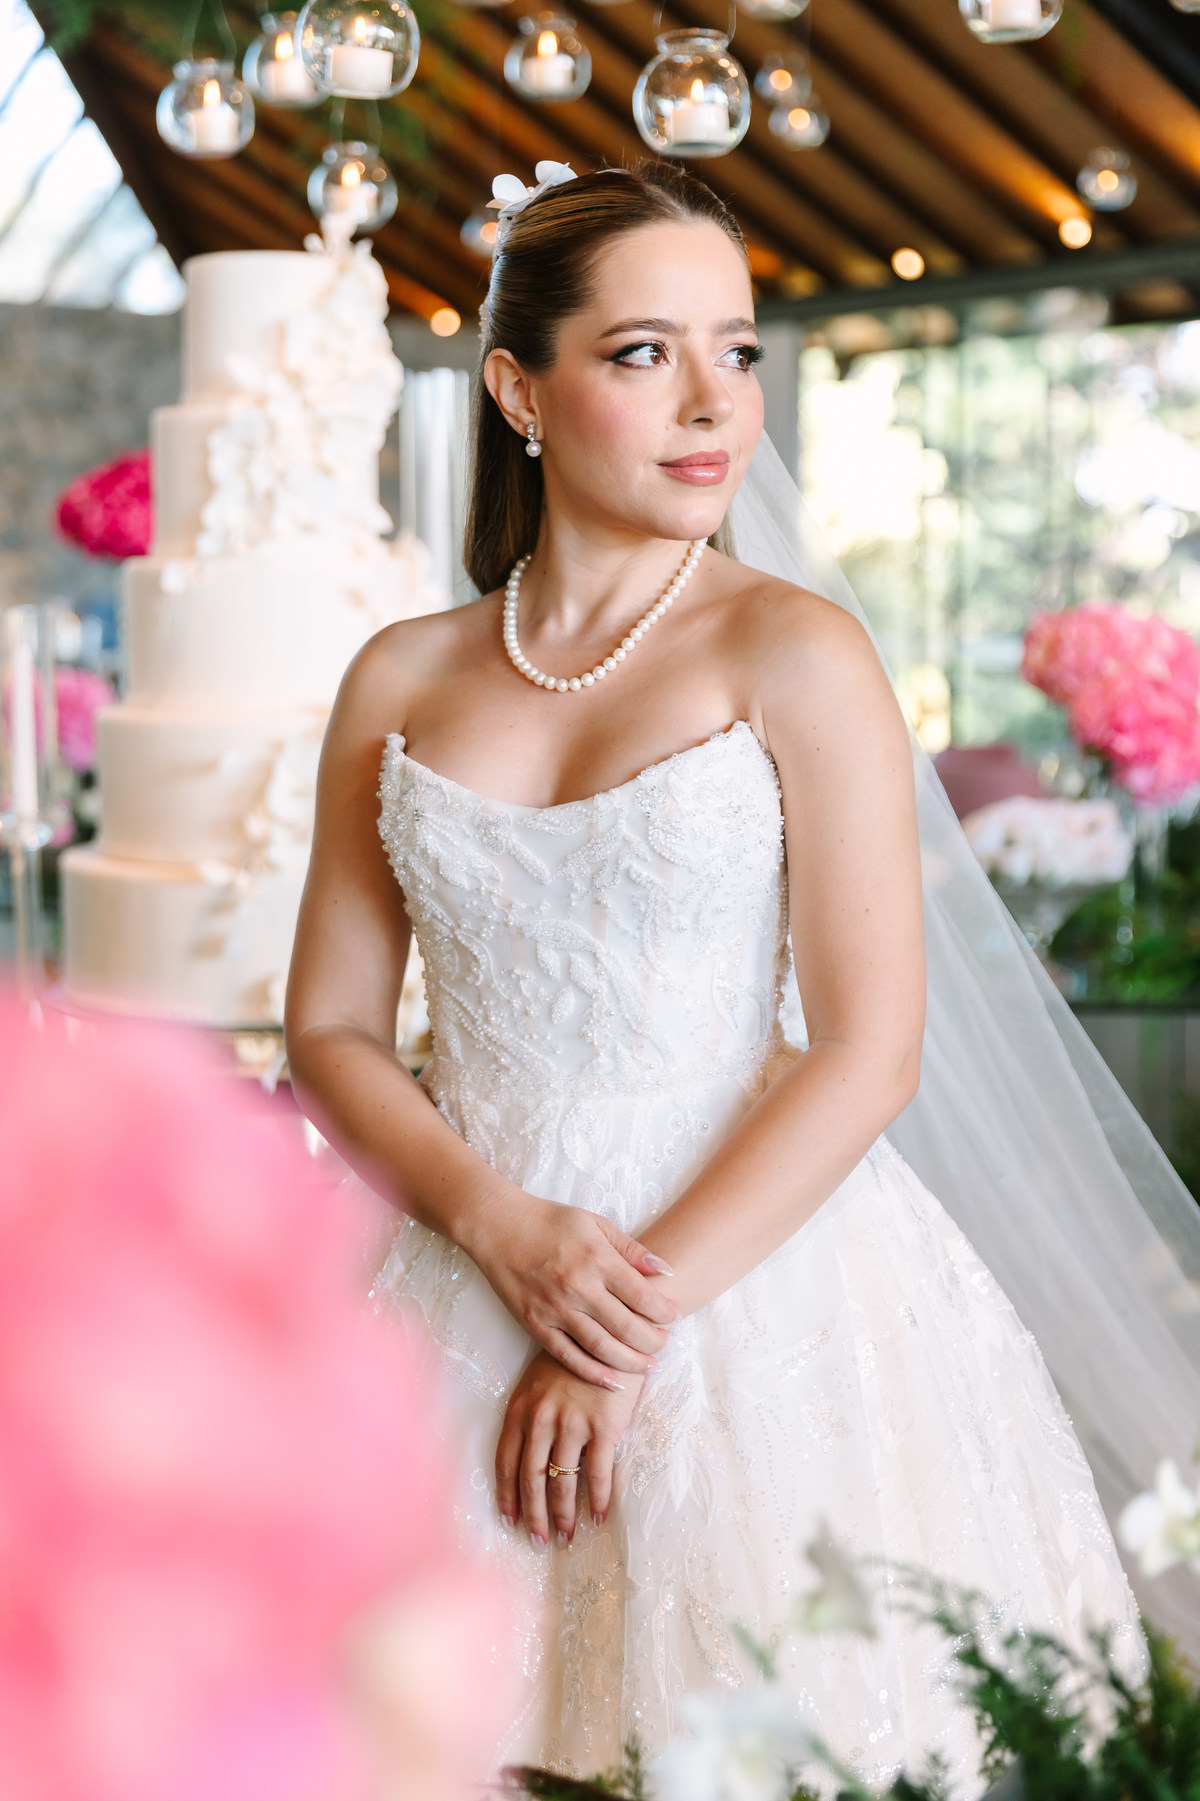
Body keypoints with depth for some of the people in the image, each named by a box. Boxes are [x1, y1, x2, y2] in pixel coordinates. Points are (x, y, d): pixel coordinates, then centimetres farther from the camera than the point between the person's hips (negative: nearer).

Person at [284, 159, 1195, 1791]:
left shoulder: (797, 656, -6)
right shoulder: (401, 681, 5)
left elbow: (870, 1054, -10)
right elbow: (331, 1030, 6)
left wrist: (635, 1324, -14)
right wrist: (508, 1230, -11)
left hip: (752, 1277, -2)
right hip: (465, 1274, 3)